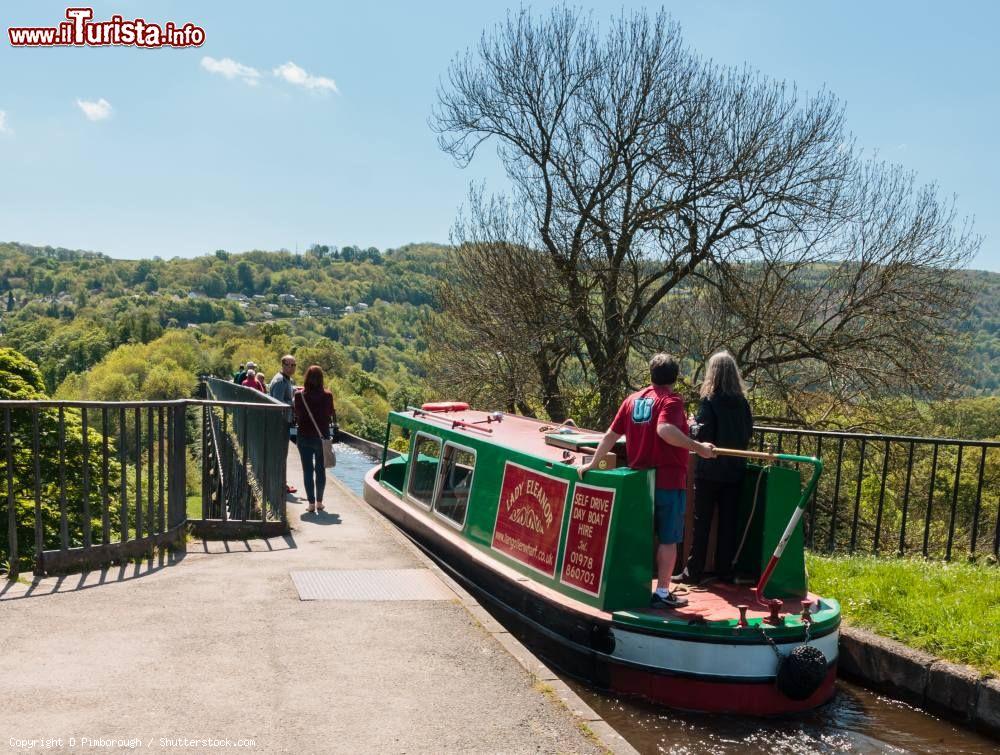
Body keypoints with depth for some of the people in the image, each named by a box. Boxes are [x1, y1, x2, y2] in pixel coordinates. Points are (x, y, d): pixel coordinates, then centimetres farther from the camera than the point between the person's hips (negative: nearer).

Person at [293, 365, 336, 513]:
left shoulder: (298, 395, -8)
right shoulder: (327, 395, -9)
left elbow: (296, 415, -2)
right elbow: (331, 415, -4)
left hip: (304, 436, 0)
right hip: (322, 436, 0)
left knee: (307, 470, 6)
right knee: (321, 470, 13)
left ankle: (311, 503, 4)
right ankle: (319, 502, 17)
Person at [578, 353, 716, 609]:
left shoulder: (633, 399, 7)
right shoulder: (671, 401, -10)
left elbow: (611, 435, 6)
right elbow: (665, 430, -30)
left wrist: (593, 463, 11)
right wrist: (698, 448, -25)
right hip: (668, 480, -6)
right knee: (668, 539, 4)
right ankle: (662, 593, 7)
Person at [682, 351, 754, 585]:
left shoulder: (709, 401, -13)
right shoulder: (743, 402, 3)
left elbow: (703, 435, -16)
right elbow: (748, 433, 10)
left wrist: (692, 426, 3)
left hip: (710, 471, -4)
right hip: (735, 470, 5)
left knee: (701, 521, 2)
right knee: (728, 521, 11)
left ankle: (694, 572, 4)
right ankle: (724, 570, 17)